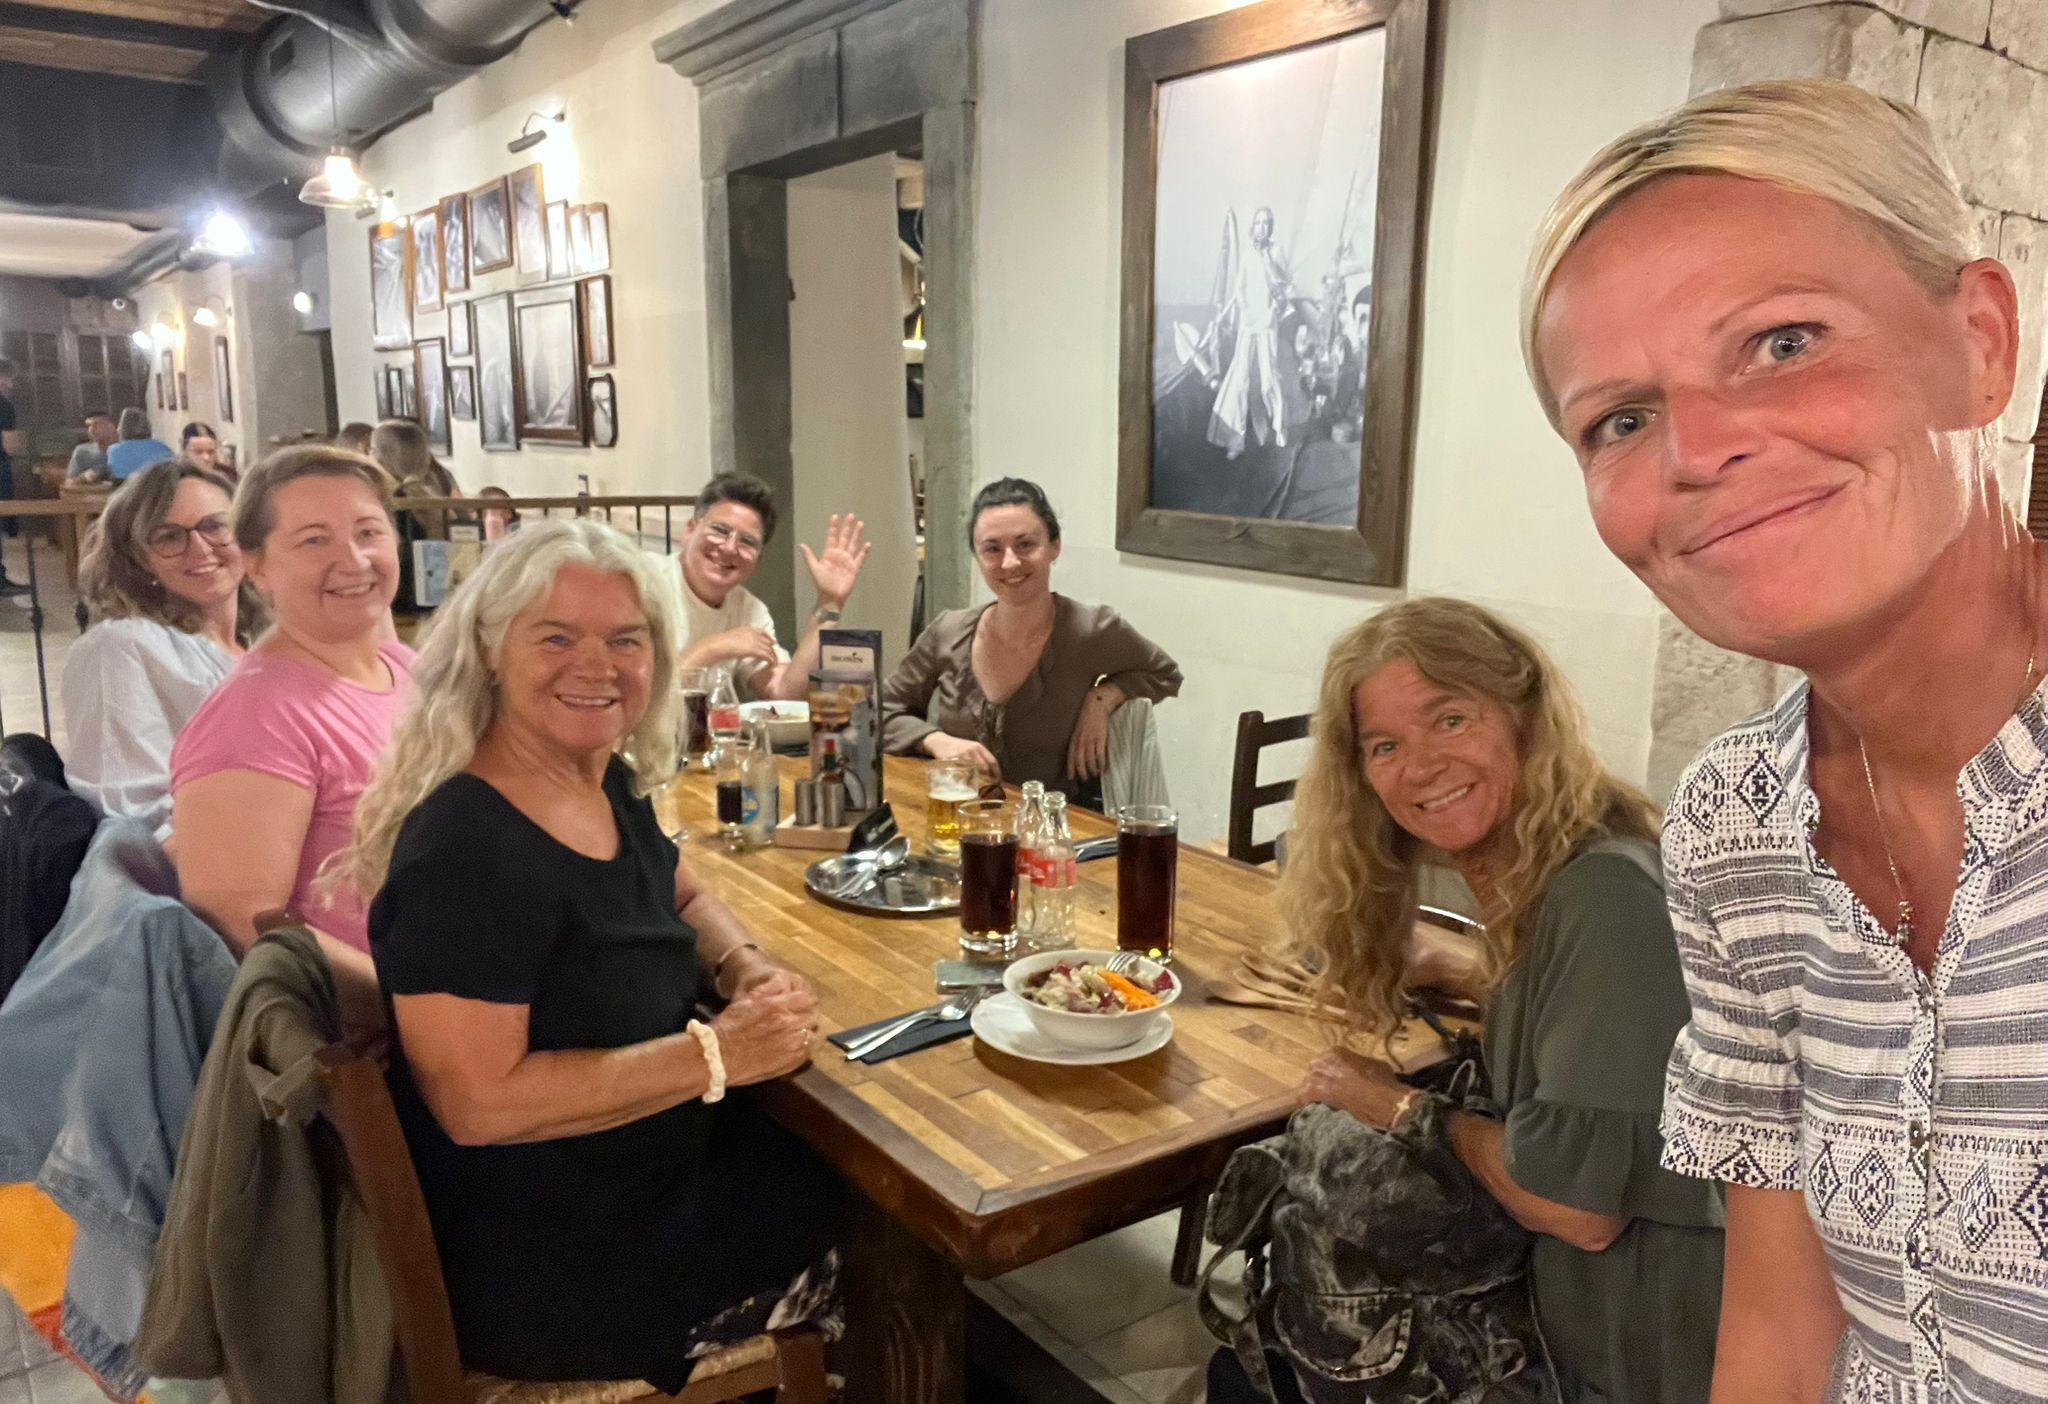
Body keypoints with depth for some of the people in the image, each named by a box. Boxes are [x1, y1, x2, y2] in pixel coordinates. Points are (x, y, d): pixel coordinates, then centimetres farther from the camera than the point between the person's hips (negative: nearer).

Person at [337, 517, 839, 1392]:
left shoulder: (610, 785, -1)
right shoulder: (466, 848, -27)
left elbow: (688, 900, 16)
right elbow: (480, 1103, -29)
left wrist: (747, 972, -7)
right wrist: (717, 1051, -26)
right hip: (547, 1272, -8)